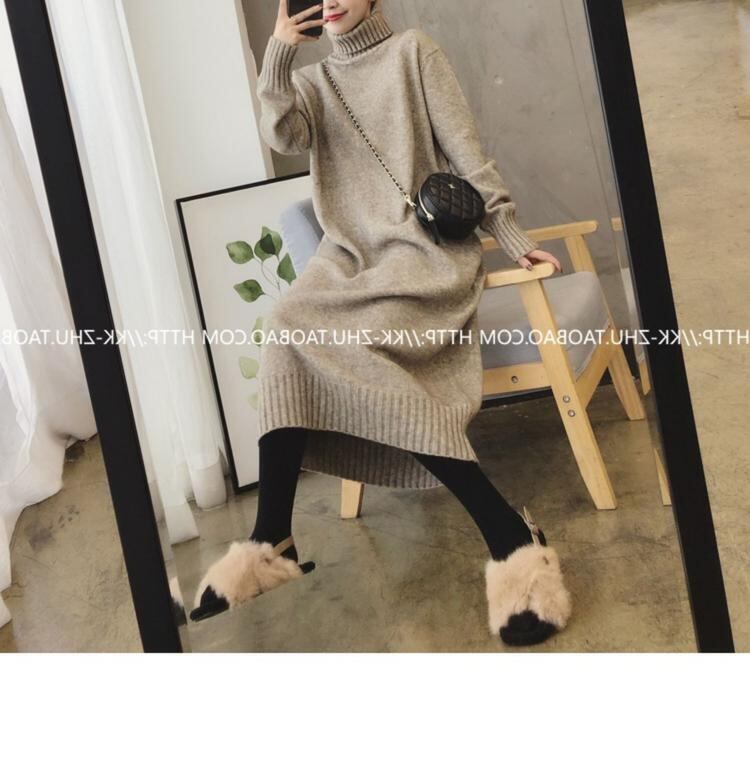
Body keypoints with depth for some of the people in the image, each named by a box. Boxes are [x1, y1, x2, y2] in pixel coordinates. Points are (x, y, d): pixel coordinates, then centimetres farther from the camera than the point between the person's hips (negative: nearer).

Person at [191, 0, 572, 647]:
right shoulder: (312, 82, 21)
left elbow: (463, 146, 2)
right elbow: (283, 136, -1)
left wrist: (511, 233, -5)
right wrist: (279, 52, -8)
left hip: (424, 243, -4)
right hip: (349, 255, 5)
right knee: (288, 329, -28)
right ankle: (271, 538, -30)